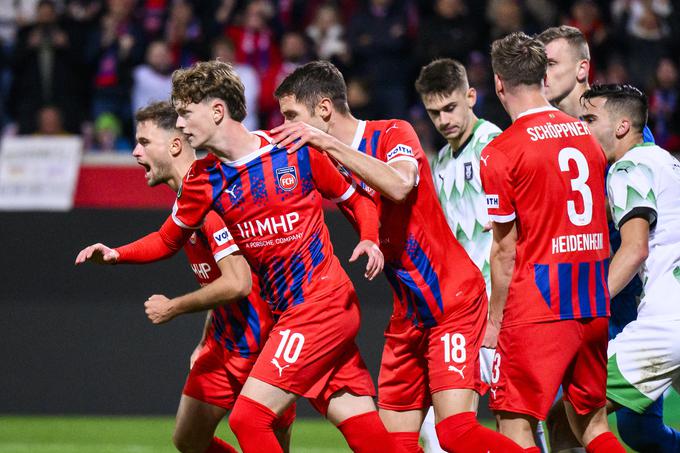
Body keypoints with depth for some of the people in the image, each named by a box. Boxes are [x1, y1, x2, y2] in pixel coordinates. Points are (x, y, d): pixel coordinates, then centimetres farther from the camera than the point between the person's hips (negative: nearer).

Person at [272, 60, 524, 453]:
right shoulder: (325, 163, 10)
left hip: (454, 302, -8)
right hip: (408, 314, 8)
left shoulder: (393, 134, -10)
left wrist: (329, 143, -28)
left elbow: (400, 185, -30)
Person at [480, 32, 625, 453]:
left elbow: (506, 249, -8)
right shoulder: (586, 135, 11)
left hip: (536, 308, -7)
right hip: (593, 305, 7)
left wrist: (495, 320, 1)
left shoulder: (500, 152, -8)